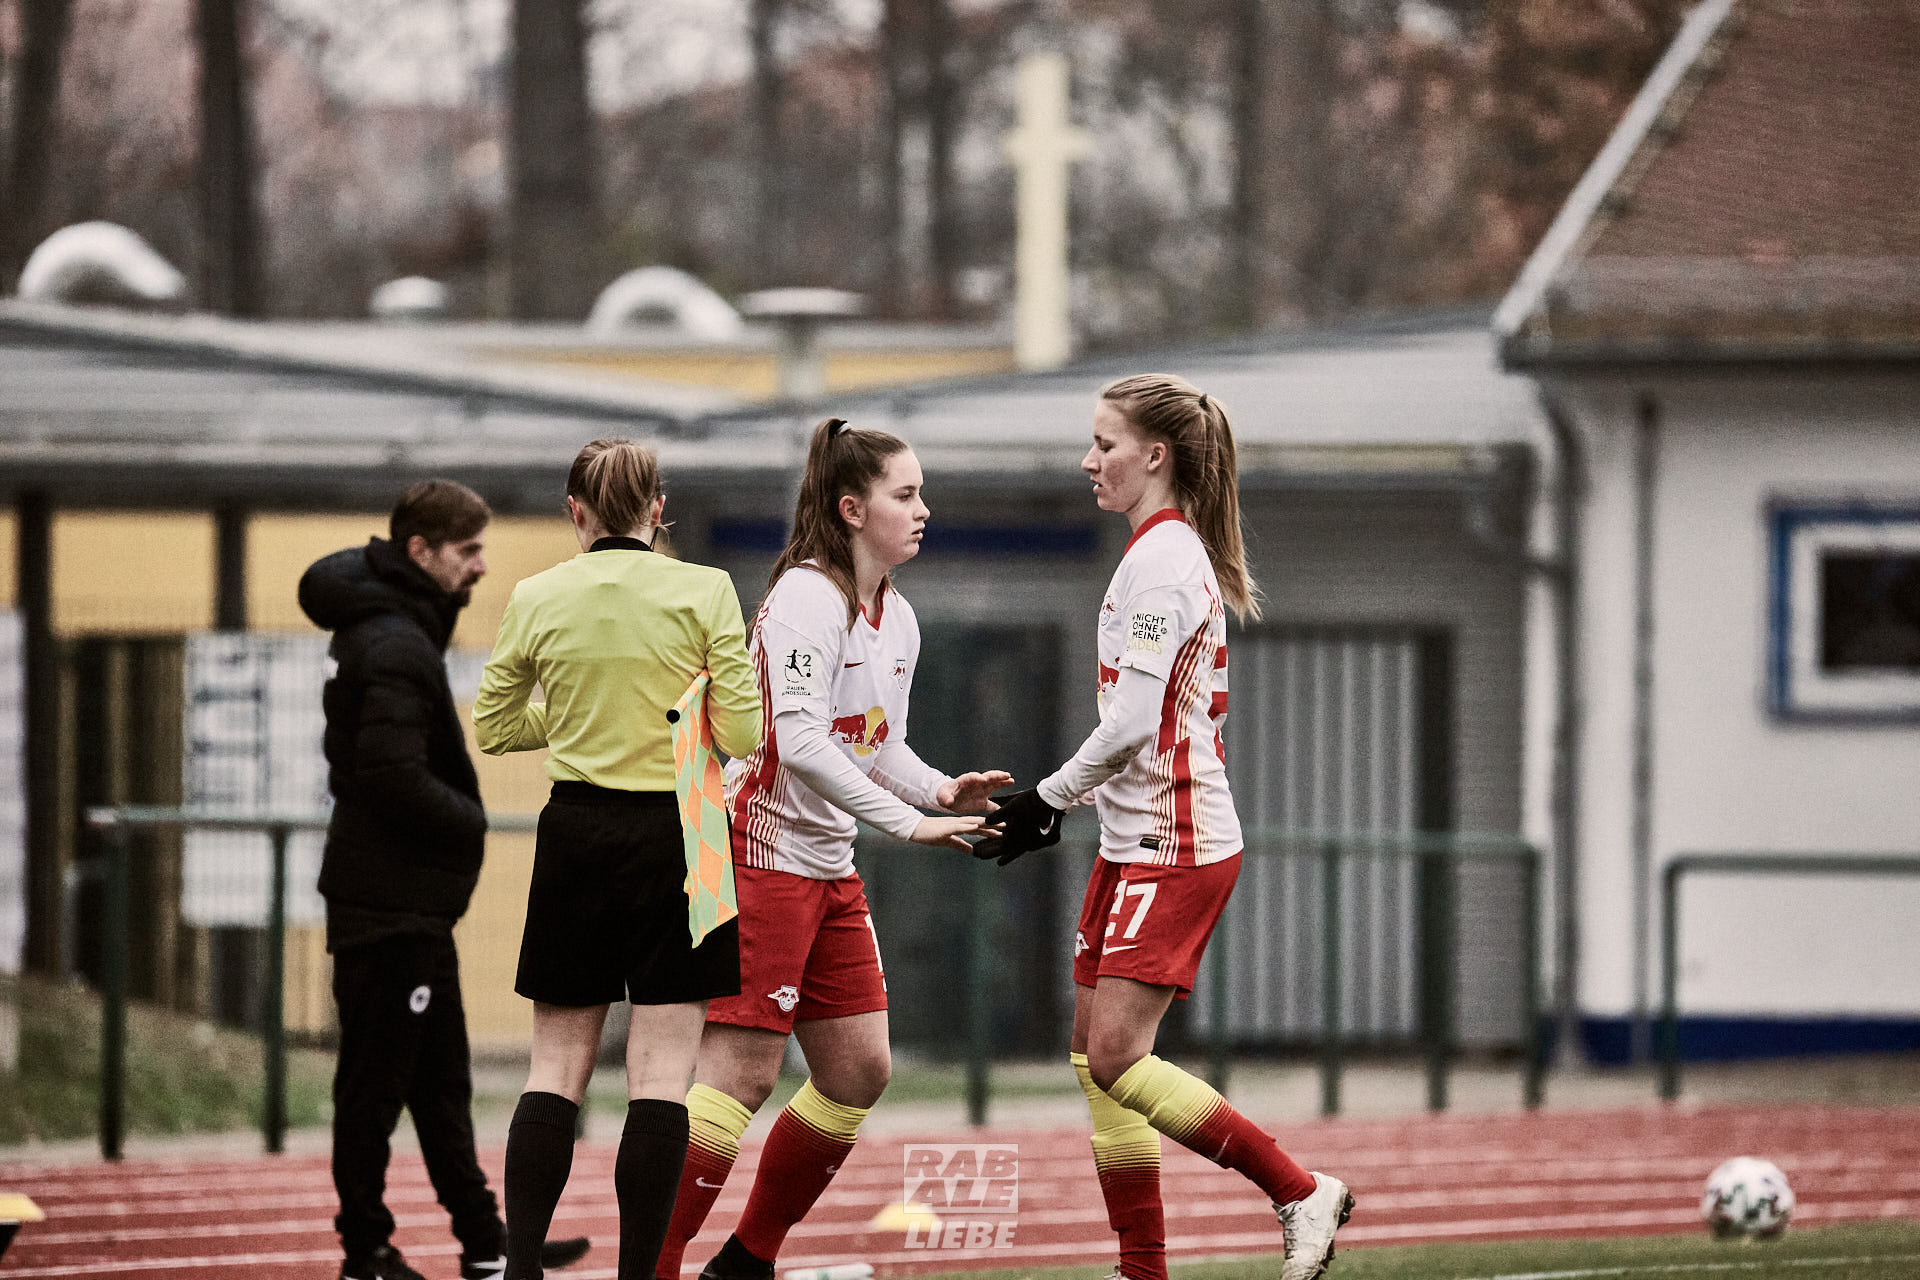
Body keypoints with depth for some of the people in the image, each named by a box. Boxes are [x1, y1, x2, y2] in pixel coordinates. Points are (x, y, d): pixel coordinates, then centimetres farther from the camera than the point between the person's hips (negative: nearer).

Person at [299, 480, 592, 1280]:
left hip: (414, 905, 11)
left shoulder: (394, 633, 14)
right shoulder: (396, 650, -18)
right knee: (375, 1084, -3)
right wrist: (469, 822, -11)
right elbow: (396, 778, -27)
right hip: (390, 905, -11)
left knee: (441, 1079, 14)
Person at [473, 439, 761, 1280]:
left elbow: (492, 728, 10)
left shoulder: (537, 599, -1)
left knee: (556, 1070, 9)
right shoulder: (705, 591, -7)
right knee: (660, 1076, 0)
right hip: (676, 836, -2)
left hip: (575, 833, 2)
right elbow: (743, 734, -9)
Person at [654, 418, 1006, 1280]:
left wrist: (939, 790, 0)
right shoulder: (808, 598, -16)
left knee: (859, 1071, 8)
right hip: (762, 849, -10)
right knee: (741, 1072, -12)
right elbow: (801, 742, -25)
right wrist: (906, 821, -26)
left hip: (830, 867, 10)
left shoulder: (897, 619, 12)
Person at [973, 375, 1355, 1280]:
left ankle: (1303, 1194, -8)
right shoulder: (1181, 552, 17)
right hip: (1143, 839, 10)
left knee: (1116, 1055, -14)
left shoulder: (1160, 560, -14)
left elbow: (1134, 721, -20)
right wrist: (1058, 803, 16)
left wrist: (1048, 799, -10)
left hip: (1174, 845, -10)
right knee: (1095, 1058, 6)